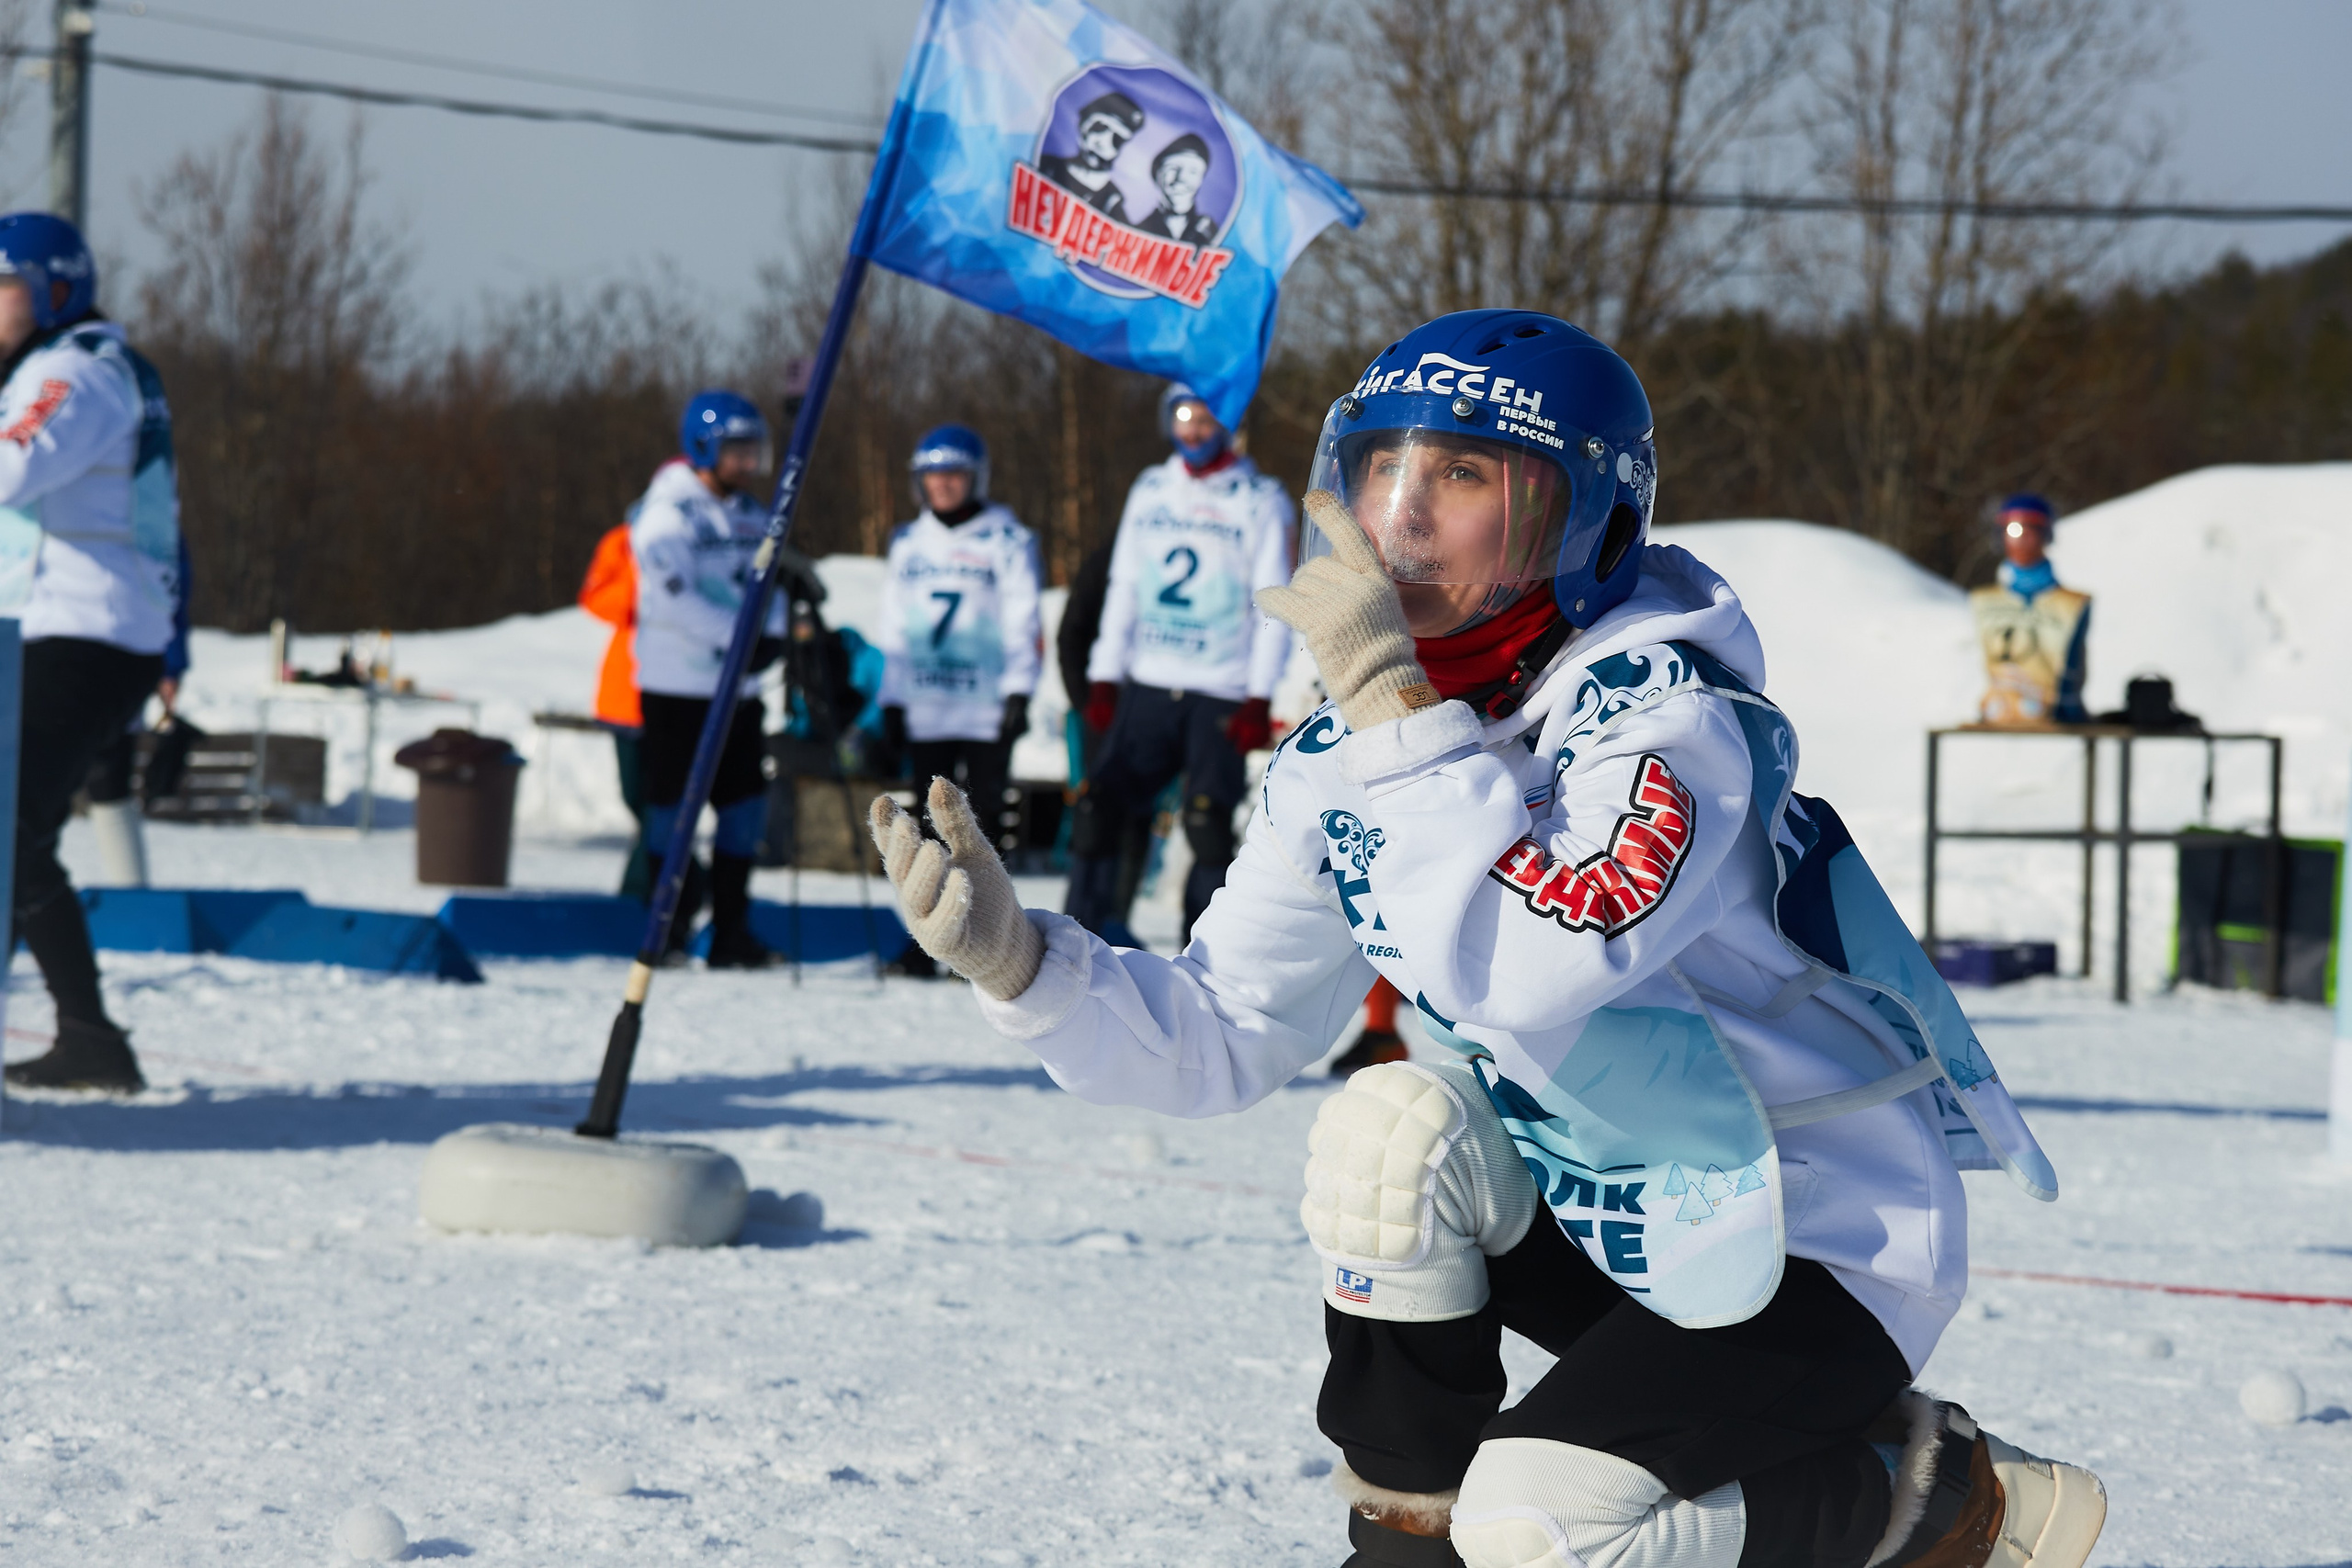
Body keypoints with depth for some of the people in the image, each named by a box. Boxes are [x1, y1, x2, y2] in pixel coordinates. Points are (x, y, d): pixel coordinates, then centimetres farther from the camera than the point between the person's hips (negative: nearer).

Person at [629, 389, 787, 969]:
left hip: (740, 688, 7)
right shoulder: (668, 513, -10)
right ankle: (667, 931, 5)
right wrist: (734, 637, -22)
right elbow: (672, 595, -19)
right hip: (678, 686, -7)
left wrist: (771, 636, -8)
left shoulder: (749, 514, 14)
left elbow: (769, 582, 13)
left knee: (744, 803, 6)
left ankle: (731, 932, 12)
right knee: (673, 806, -2)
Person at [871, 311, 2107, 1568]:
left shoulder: (1669, 722, -24)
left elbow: (1524, 973, -41)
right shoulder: (1344, 761, -2)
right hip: (1619, 1228, 7)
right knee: (1392, 1127, -18)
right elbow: (1217, 1037, 1)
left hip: (1825, 1257, -7)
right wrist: (1013, 956, -15)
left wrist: (1395, 702, -39)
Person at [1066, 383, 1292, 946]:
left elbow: (1273, 606, -2)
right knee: (1099, 808, -7)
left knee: (1209, 825, -12)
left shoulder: (1260, 502, 1)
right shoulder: (1150, 491, 13)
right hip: (1147, 689, 4)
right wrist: (1103, 679, 9)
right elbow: (1123, 590, 16)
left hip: (1221, 699, -4)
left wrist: (1260, 699, -10)